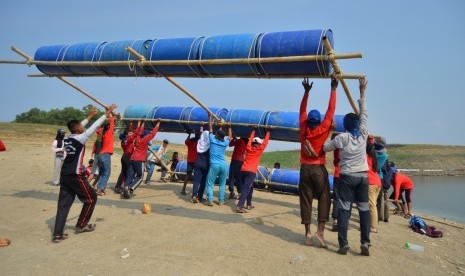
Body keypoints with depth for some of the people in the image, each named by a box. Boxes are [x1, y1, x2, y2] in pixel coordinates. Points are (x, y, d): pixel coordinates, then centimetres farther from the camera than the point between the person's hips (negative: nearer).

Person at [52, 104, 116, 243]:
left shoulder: (68, 139, 9)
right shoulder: (81, 138, -11)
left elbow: (79, 127, 25)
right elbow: (94, 126, -9)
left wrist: (90, 116, 33)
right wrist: (107, 113, -2)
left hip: (65, 175, 8)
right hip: (75, 176, -7)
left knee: (63, 203, 8)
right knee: (91, 198, 10)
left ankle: (57, 234, 5)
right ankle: (81, 225, 20)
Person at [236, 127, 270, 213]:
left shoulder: (248, 148, 14)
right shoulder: (259, 150, 3)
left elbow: (250, 139, 30)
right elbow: (265, 142, 14)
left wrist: (254, 130, 42)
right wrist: (268, 132, 27)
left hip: (243, 170, 6)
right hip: (251, 172, -6)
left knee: (249, 187, 21)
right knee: (246, 189, -11)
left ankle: (249, 205, 28)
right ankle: (239, 207, -21)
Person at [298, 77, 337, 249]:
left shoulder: (303, 128, 1)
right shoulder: (323, 129, -5)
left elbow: (302, 111, 14)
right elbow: (331, 110, 1)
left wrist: (306, 91, 21)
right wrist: (333, 89, 9)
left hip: (305, 169, 3)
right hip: (319, 169, -3)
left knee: (305, 200, 5)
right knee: (324, 199, 5)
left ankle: (308, 234, 7)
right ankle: (320, 232, -5)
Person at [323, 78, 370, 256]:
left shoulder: (341, 138, -7)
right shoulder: (363, 134, 0)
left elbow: (326, 147, 3)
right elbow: (363, 114, 9)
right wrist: (362, 93, 15)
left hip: (347, 177, -3)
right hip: (363, 176, 3)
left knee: (344, 210, 0)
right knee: (364, 209, 8)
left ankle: (343, 244, 0)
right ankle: (365, 243, 8)